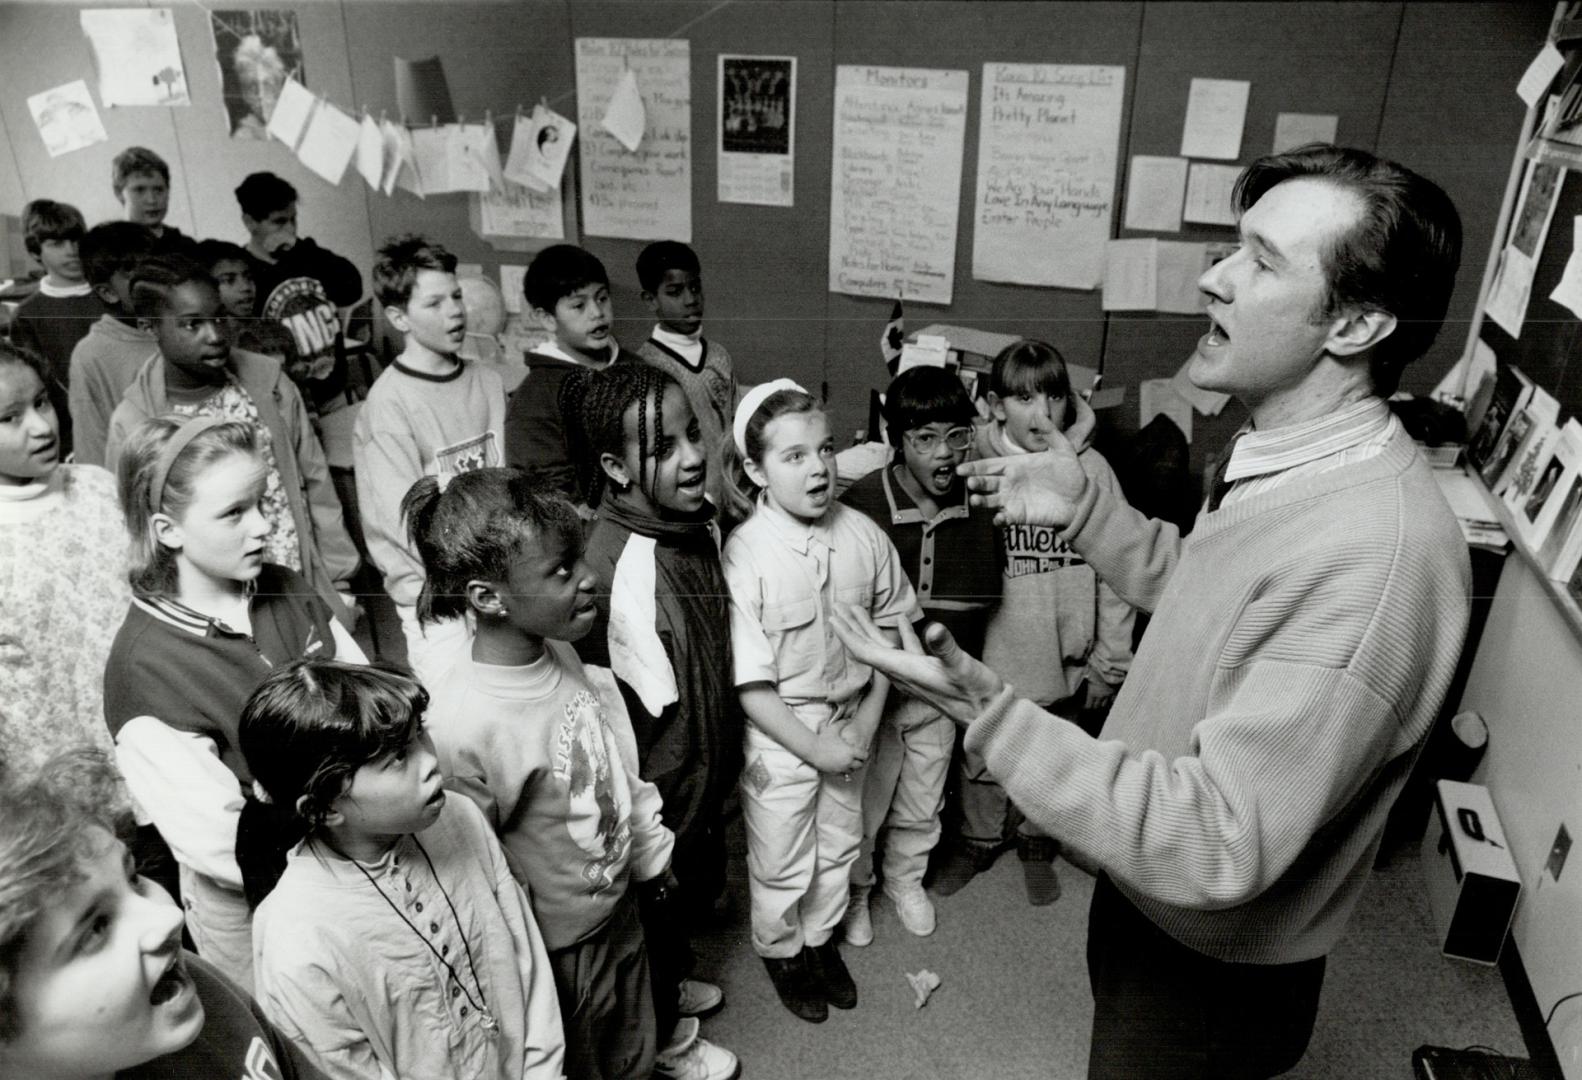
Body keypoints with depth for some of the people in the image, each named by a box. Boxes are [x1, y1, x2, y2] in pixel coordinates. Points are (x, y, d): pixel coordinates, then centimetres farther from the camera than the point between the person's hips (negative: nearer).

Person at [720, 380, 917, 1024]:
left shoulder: (863, 535, -10)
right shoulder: (744, 554, -22)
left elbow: (890, 631, 0)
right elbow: (751, 682, -19)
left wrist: (865, 726, -6)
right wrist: (815, 747, -15)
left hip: (849, 725, 4)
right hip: (779, 734, -4)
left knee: (839, 845, 23)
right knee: (782, 862, 16)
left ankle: (821, 939, 49)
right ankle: (780, 950, 44)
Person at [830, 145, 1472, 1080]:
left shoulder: (1375, 555, -37)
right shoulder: (1290, 461, -5)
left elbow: (1219, 844, -36)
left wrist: (992, 716, -38)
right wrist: (1086, 509, 1)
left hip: (1211, 976, -8)